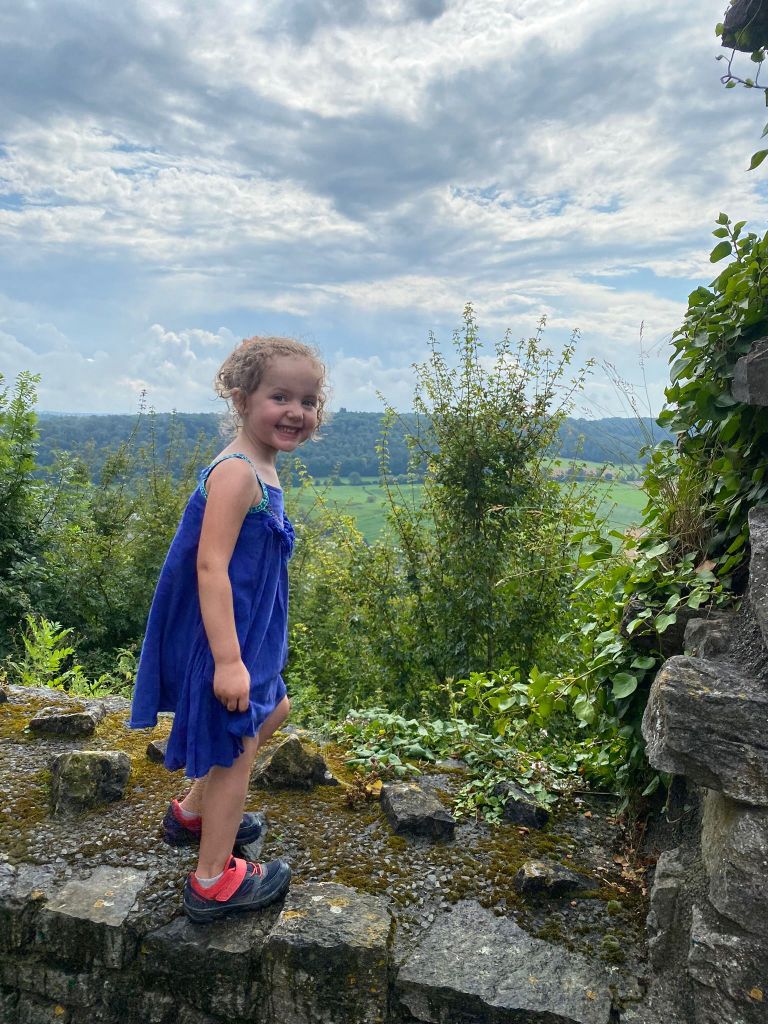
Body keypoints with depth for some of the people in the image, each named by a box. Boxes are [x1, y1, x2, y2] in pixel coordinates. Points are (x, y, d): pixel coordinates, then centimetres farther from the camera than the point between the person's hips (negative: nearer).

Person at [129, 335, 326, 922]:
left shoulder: (261, 469, 8)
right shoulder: (237, 473, -22)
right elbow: (210, 566, -27)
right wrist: (228, 659, -28)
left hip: (246, 631, 10)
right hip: (223, 636, -10)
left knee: (272, 711, 27)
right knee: (237, 746, 4)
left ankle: (193, 815, 43)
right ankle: (214, 883, 25)